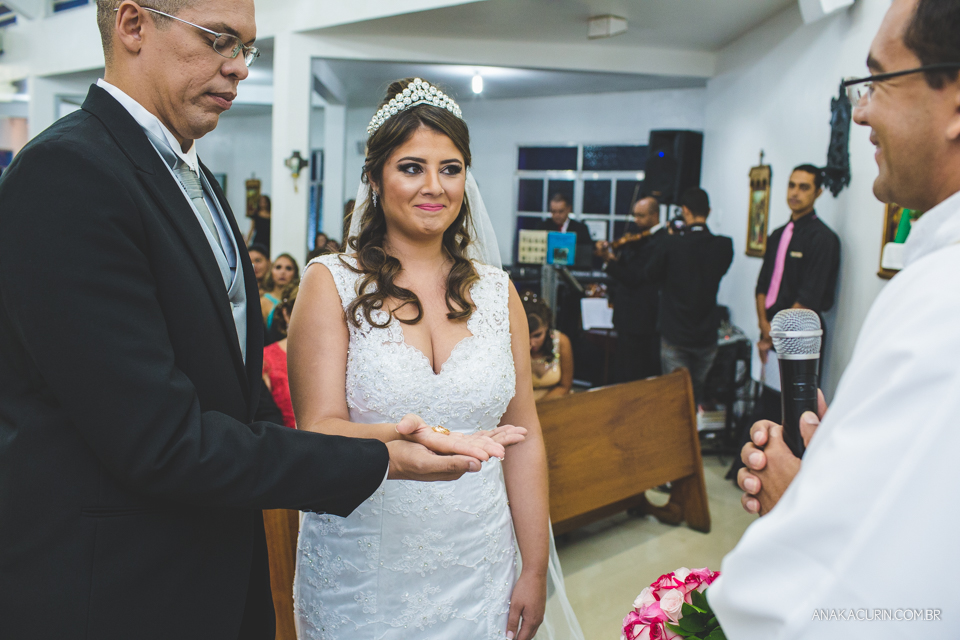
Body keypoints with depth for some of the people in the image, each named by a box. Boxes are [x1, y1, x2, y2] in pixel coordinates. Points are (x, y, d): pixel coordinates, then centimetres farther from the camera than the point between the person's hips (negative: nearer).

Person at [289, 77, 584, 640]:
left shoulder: (497, 291, 3)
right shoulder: (332, 283, -5)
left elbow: (524, 439, 5)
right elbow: (318, 430, -12)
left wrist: (535, 573, 4)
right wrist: (394, 442, -33)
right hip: (361, 579, -2)